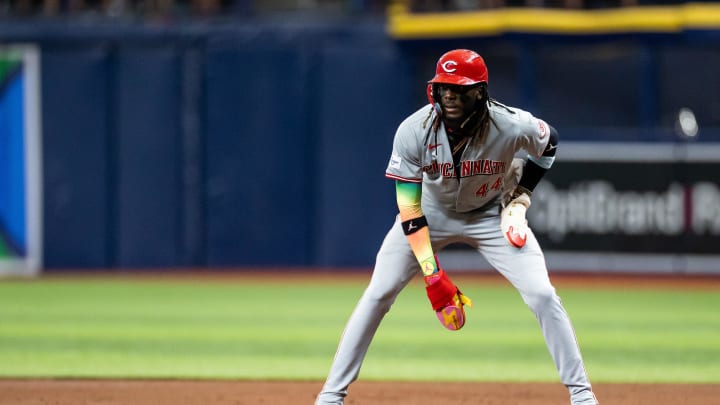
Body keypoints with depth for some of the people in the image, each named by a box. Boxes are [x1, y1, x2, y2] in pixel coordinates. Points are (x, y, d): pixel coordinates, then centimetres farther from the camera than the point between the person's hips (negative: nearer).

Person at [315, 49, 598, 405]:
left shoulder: (513, 126, -28)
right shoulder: (413, 131, -29)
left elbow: (548, 143, -2)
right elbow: (409, 210, -26)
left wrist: (519, 200, -12)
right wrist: (432, 275, -33)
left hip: (492, 215, 0)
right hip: (431, 213, 0)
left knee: (542, 295, -13)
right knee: (378, 295, -8)